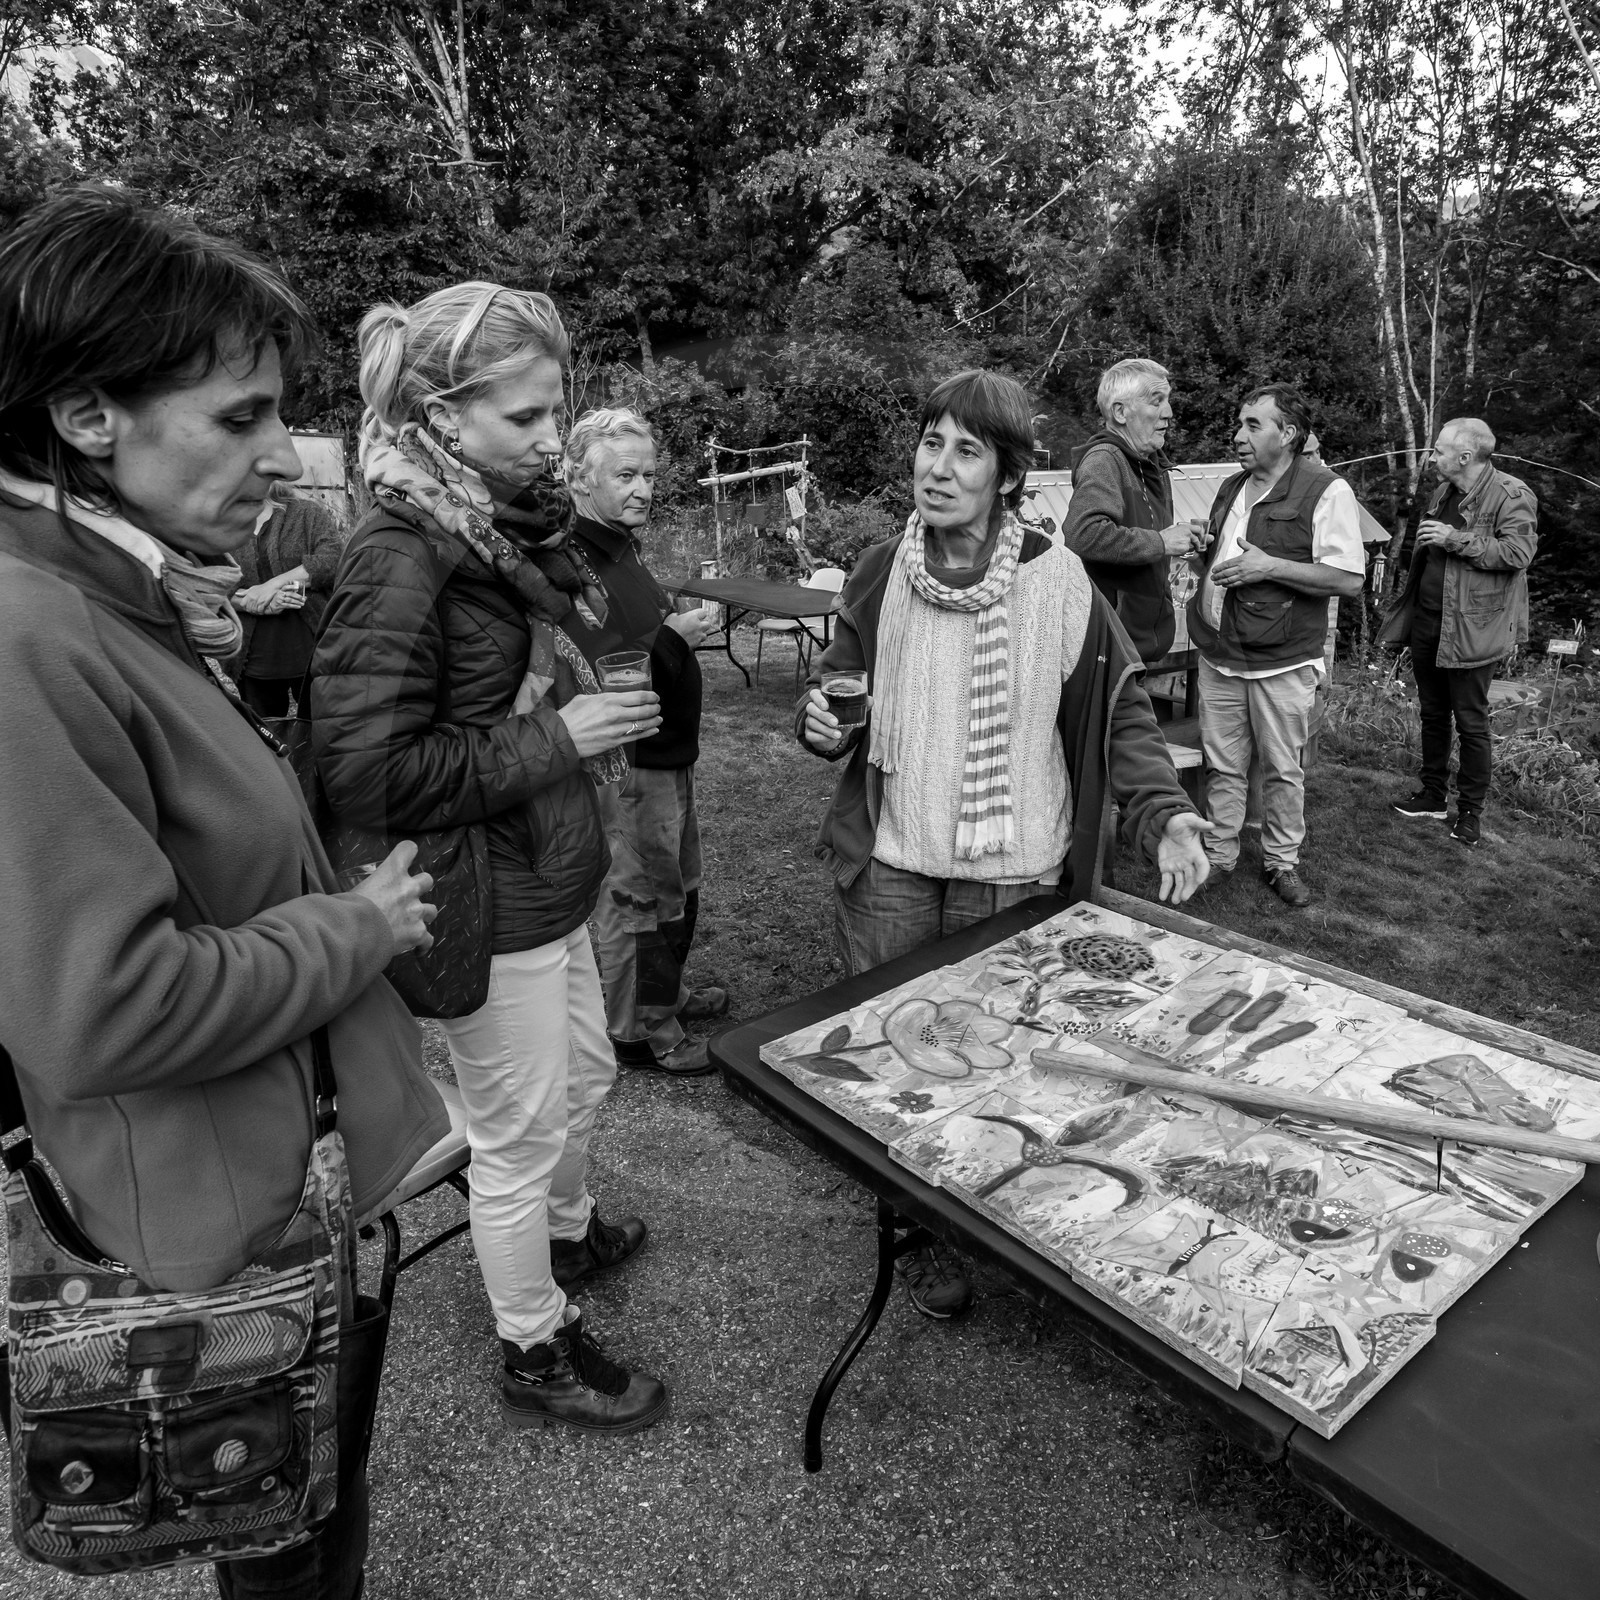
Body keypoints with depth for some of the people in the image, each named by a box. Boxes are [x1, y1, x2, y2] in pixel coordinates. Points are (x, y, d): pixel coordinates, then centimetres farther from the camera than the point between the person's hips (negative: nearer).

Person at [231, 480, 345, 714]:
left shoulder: (307, 512, 6)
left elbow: (334, 559, -10)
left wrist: (274, 584, -15)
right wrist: (255, 604, -15)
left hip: (311, 650, -3)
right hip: (253, 658, 3)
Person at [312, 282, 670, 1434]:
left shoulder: (512, 526, 6)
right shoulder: (401, 560, -21)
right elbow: (368, 772, -26)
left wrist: (601, 709, 6)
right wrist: (553, 742, -23)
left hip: (555, 877, 9)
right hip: (488, 904, -9)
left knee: (584, 1074, 26)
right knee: (519, 1136, 9)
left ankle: (569, 1233, 54)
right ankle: (537, 1357, 33)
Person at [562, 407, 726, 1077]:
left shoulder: (621, 547, 14)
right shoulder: (572, 562, -20)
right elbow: (591, 671, -30)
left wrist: (684, 624, 13)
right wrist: (673, 636, -23)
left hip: (667, 753, 11)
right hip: (629, 762, -11)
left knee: (678, 888, 23)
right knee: (636, 896, 3)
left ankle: (666, 993, 42)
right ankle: (636, 1030, 20)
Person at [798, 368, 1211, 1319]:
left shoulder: (1056, 581, -11)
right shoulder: (882, 574, -2)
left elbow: (1120, 712, -5)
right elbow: (839, 689, 9)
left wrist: (1168, 816, -17)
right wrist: (824, 723, -14)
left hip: (1011, 875, -2)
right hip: (891, 864, 3)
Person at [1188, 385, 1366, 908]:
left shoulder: (1327, 491, -8)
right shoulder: (1232, 488, 13)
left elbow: (1349, 579, -14)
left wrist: (1270, 567, -20)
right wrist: (1204, 547, 3)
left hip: (1281, 661, -5)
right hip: (1219, 655, 5)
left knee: (1283, 769, 5)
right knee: (1222, 765, 10)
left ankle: (1282, 860, 20)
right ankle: (1218, 854, 22)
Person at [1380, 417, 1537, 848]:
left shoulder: (1512, 496, -10)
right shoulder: (1442, 494, 14)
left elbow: (1518, 552, -23)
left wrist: (1456, 539, -23)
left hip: (1470, 630, -8)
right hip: (1427, 623, 8)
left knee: (1471, 723, 0)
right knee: (1432, 715, 16)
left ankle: (1471, 811, 12)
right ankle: (1434, 796, 29)